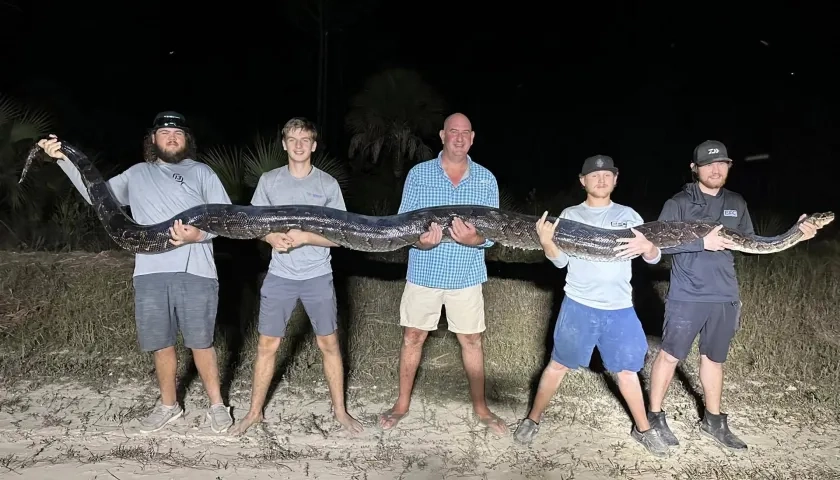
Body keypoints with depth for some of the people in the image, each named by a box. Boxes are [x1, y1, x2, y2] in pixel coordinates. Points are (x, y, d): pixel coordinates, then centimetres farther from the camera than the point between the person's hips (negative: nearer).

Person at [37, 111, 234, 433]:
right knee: (161, 345, 12)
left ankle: (216, 405, 20)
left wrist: (199, 234, -17)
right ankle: (168, 406, 31)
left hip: (195, 273, -3)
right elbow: (97, 195, 13)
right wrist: (64, 159, 4)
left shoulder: (202, 172, 8)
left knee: (200, 344, 3)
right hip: (150, 274, 3)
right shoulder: (137, 175, 17)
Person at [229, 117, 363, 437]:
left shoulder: (328, 184, -2)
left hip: (318, 277, -1)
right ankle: (255, 412, 23)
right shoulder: (269, 181, 2)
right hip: (279, 276, 1)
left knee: (328, 344, 8)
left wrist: (304, 237, -18)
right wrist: (272, 238, -13)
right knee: (267, 345, 6)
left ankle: (339, 410, 23)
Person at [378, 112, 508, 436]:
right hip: (423, 273, 0)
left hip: (466, 276, 1)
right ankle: (402, 404, 26)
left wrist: (474, 239, -26)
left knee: (472, 341, 10)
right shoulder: (418, 174, -3)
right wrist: (419, 239, -26)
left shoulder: (487, 179, -1)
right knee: (413, 337, 9)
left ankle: (480, 407, 27)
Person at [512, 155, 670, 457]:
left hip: (620, 309, 2)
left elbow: (654, 258, 4)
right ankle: (533, 420, 20)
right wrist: (546, 242, -22)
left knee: (627, 370, 10)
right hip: (578, 306, -1)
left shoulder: (628, 215, 7)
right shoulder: (570, 215, 3)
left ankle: (642, 429, 27)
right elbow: (560, 261, -1)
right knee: (558, 364, 5)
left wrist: (647, 246, -20)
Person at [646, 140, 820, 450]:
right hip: (686, 297, -5)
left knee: (714, 359, 18)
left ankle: (713, 421, 33)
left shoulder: (736, 204, 8)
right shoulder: (679, 203, -7)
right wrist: (702, 242, -22)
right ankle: (654, 417, 18)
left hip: (725, 298, 5)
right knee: (670, 355, 4)